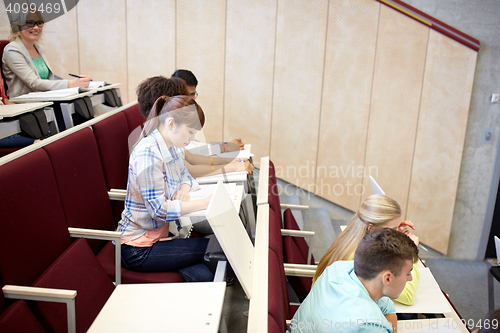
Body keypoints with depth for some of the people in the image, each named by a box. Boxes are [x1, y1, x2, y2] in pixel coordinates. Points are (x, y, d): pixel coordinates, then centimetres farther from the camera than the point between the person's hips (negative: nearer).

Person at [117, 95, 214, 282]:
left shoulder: (169, 147, 5)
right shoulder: (148, 153, -22)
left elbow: (185, 175, 21)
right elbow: (159, 209, -25)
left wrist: (184, 188, -3)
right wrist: (206, 203, -25)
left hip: (163, 234, 8)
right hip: (141, 248, -8)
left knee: (205, 278, -16)